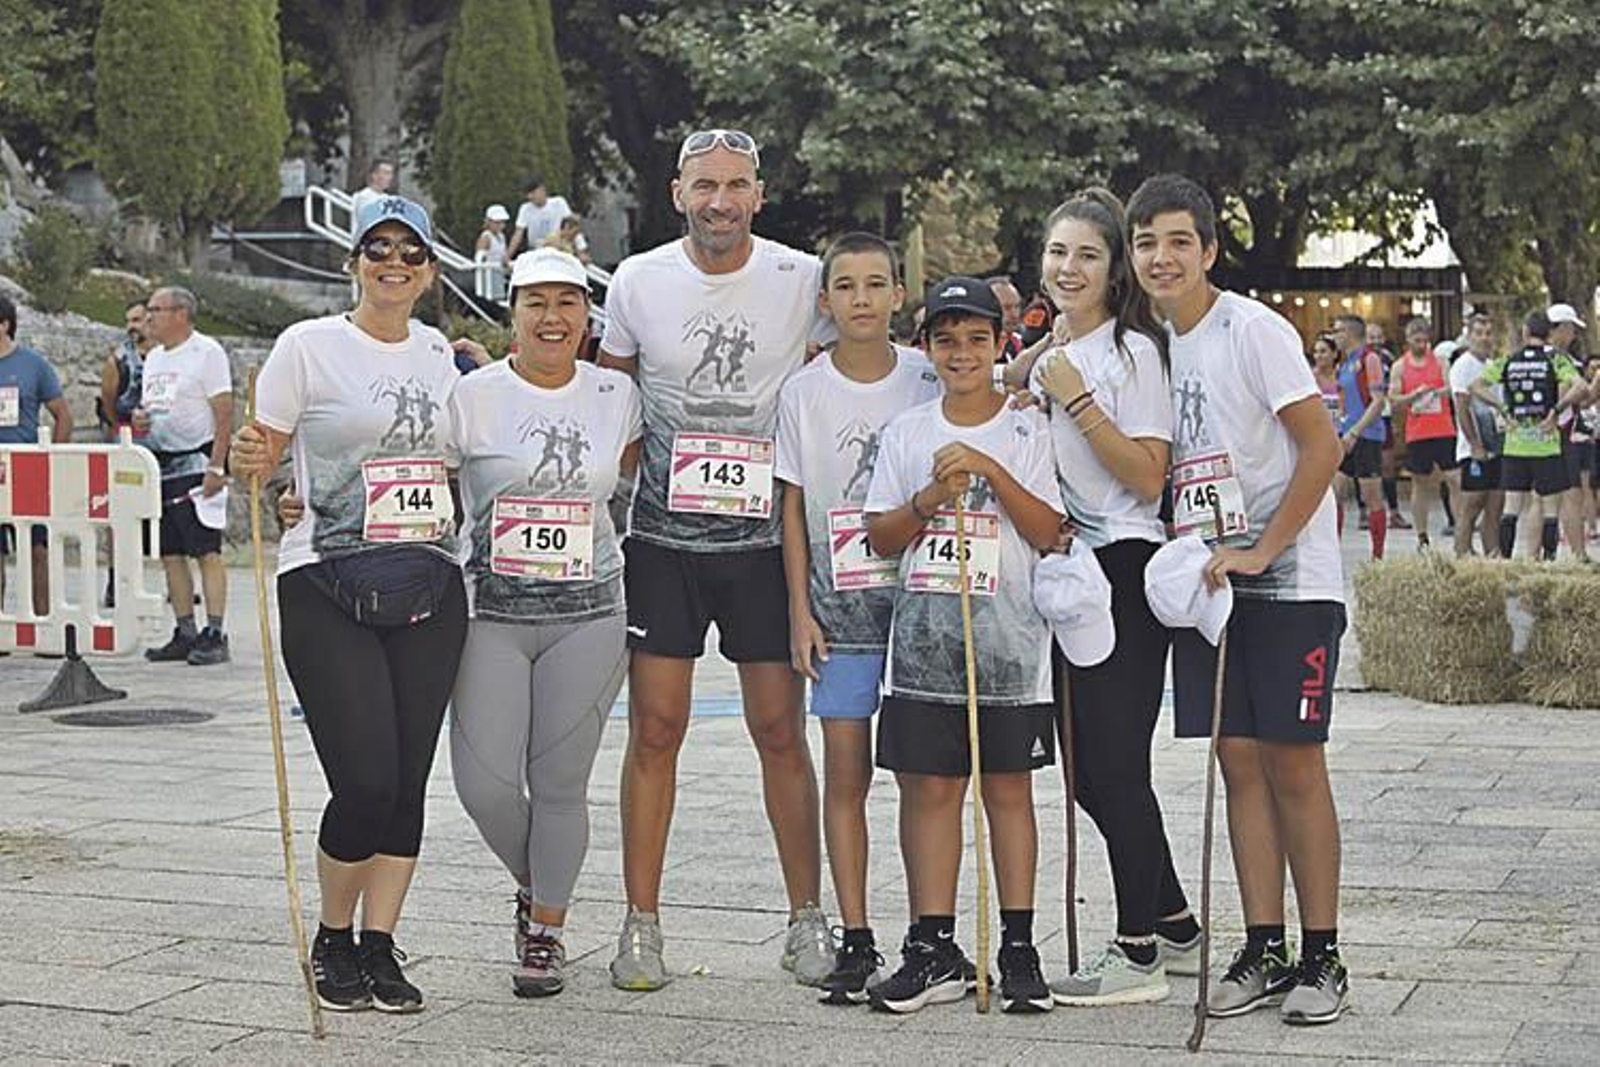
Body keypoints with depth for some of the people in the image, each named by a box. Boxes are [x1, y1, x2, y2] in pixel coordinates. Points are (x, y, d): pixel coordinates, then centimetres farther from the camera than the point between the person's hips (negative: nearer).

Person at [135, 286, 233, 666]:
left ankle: (214, 635, -8)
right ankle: (185, 634, 14)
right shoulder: (153, 358, 18)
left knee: (207, 552, -9)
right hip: (159, 463, 8)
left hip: (196, 463, -8)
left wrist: (216, 468, -19)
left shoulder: (207, 353, -6)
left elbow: (224, 414, -12)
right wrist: (138, 420, 2)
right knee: (171, 554, 8)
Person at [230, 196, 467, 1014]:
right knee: (366, 783, -10)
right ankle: (332, 942, 14)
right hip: (327, 590, -4)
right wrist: (248, 464, -20)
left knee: (407, 782, 2)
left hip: (429, 588, 4)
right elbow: (258, 454, 0)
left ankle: (379, 947, 14)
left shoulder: (438, 353, 13)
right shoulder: (308, 346, 0)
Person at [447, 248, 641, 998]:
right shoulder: (471, 398, -1)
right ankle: (532, 885, 25)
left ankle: (546, 929, 21)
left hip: (586, 616, 1)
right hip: (491, 613, -1)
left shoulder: (616, 396, 7)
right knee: (484, 781, -7)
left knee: (560, 784, 2)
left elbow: (633, 476, 20)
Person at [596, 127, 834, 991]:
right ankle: (641, 924, 8)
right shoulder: (638, 282, 2)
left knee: (781, 733, 2)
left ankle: (807, 919, 14)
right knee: (655, 730, 0)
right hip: (662, 538, 1)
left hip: (766, 539, -1)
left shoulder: (802, 281, -1)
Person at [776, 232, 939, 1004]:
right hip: (839, 606, 1)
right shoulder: (804, 392, 2)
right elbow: (793, 508, 6)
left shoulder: (930, 380, 1)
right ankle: (855, 942, 6)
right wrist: (800, 610, 1)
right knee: (845, 771, 0)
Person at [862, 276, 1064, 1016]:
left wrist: (991, 470, -16)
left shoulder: (1027, 431, 3)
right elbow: (881, 537, 7)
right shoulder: (905, 433, 9)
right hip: (924, 636, 2)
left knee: (1008, 786, 3)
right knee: (928, 787, 2)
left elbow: (1050, 533, -6)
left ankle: (1018, 948, 10)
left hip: (1008, 637, -2)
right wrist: (927, 502, -11)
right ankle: (934, 949, 9)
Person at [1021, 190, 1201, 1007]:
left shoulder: (1132, 351, -8)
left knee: (1114, 761, -9)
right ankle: (1175, 928, 24)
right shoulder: (1048, 359, 16)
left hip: (1123, 569, -9)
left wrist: (1078, 401, -19)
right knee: (1088, 767, 11)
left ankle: (1139, 954, 0)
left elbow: (1147, 477, -16)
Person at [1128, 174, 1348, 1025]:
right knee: (1240, 762, 6)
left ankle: (1322, 957, 5)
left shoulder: (1254, 330, -11)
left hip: (1290, 581, -6)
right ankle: (1264, 953, 12)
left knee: (1293, 764, -4)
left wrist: (1261, 551, -18)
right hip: (1205, 579, 6)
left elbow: (1321, 448, -15)